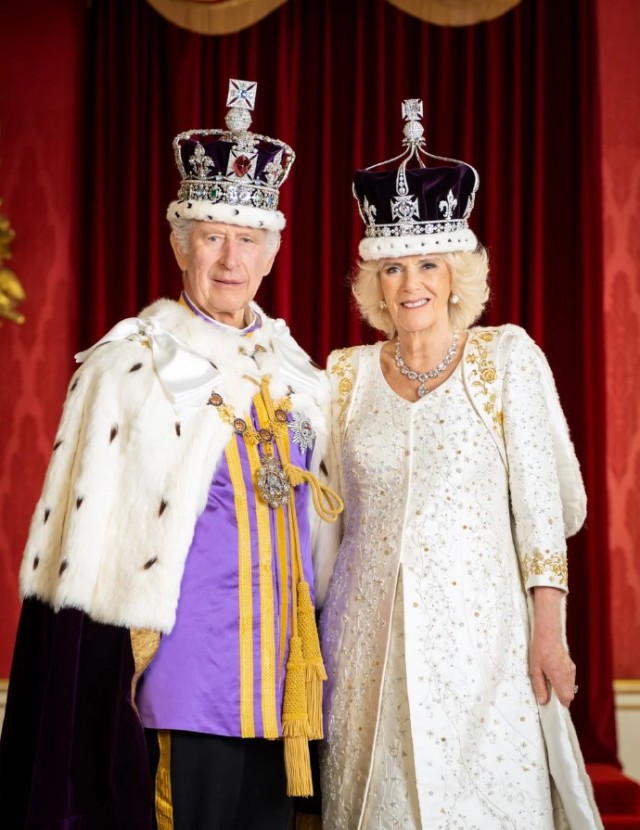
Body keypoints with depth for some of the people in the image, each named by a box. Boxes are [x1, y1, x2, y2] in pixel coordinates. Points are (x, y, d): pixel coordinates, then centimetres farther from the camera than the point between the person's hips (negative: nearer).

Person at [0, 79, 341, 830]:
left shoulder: (295, 373, 11)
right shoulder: (128, 367, -4)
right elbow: (84, 543, -5)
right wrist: (100, 690, -10)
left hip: (276, 690, 5)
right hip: (173, 685, -5)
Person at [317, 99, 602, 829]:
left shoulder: (507, 357, -1)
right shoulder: (348, 373, 7)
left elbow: (540, 497, -3)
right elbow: (332, 514, 12)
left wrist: (548, 628, -9)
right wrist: (310, 627, 11)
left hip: (479, 626, -2)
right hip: (371, 629, 3)